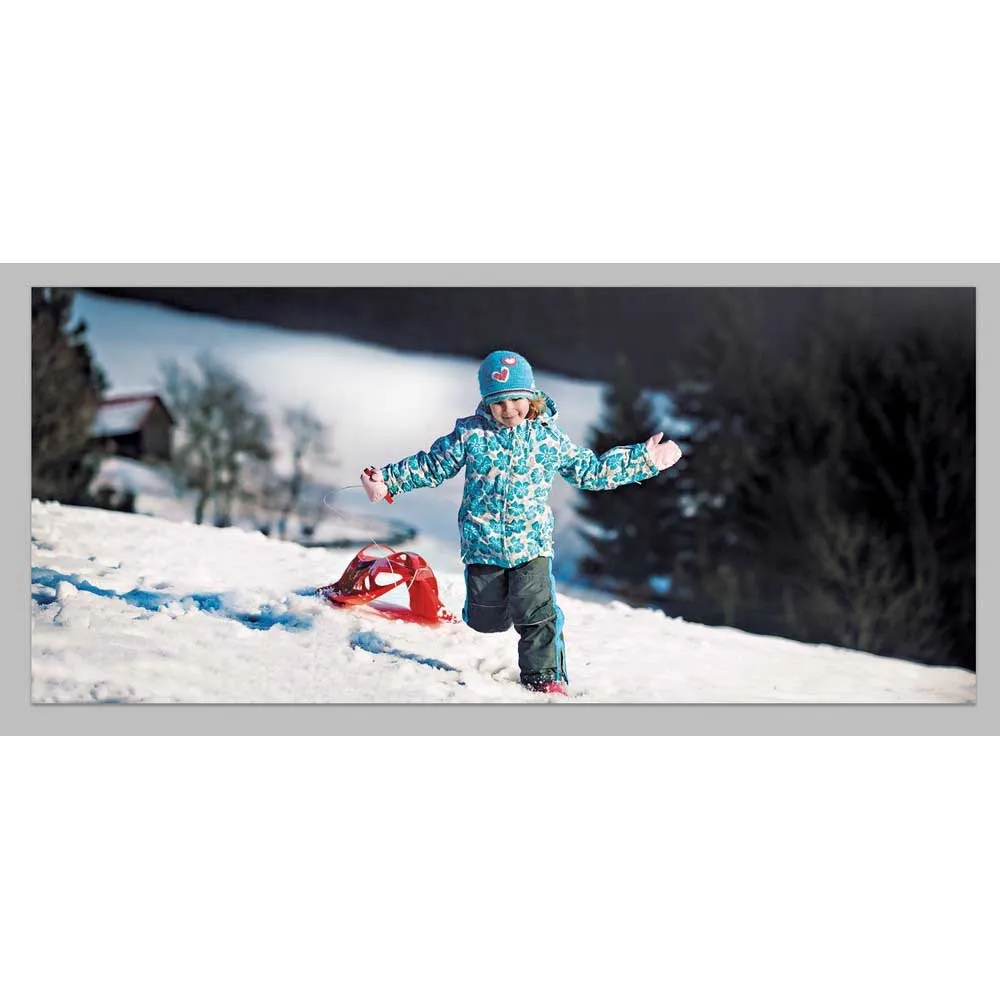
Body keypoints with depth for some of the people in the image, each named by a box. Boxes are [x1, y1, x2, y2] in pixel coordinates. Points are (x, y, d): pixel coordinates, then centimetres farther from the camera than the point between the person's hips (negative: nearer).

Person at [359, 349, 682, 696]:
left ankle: (544, 675, 5)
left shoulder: (549, 437, 1)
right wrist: (388, 480, -2)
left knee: (538, 613, -12)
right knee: (484, 620, 8)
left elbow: (590, 471, 12)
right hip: (482, 541, 0)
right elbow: (432, 465, 6)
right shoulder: (471, 434, -3)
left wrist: (645, 460, 9)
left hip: (532, 541, 0)